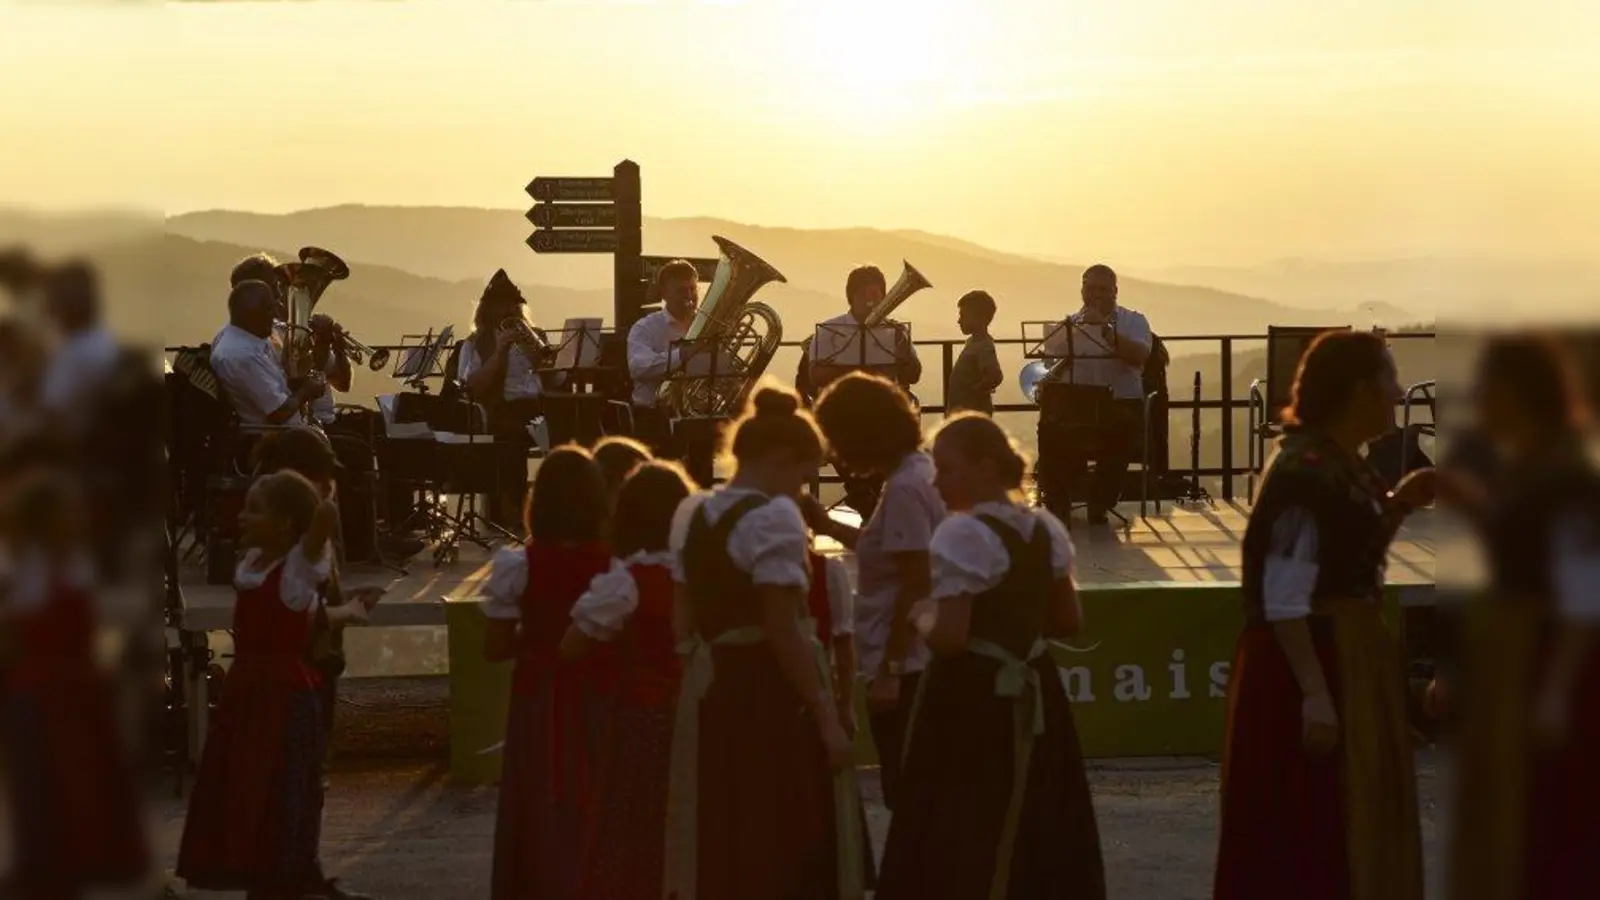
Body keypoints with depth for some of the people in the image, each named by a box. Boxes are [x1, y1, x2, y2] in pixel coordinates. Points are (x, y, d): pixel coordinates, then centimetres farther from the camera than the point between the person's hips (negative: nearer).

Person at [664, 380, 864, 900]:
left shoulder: (690, 514, 11)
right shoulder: (774, 516, -13)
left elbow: (682, 624, 13)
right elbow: (783, 632, -18)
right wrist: (826, 716, -15)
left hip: (708, 691, 8)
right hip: (769, 693, -8)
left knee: (718, 853, 13)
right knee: (789, 854, 0)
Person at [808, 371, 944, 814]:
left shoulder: (904, 488, -20)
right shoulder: (915, 471, 9)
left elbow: (916, 586, -22)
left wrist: (889, 670, -20)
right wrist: (829, 526, 12)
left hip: (904, 666, -10)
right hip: (911, 660, 10)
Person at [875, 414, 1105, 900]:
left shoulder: (962, 533, -17)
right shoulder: (1044, 528, 7)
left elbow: (948, 638, -22)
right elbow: (1069, 620, 14)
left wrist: (922, 615, -3)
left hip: (971, 699, -8)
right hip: (1031, 696, 8)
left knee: (960, 842, 1)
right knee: (1041, 836, 14)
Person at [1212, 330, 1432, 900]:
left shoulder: (1344, 464, 9)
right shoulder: (1306, 472, -20)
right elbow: (1283, 601, -24)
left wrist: (1399, 504, 7)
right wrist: (1313, 693, -26)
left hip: (1350, 655, 10)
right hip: (1310, 660, -10)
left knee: (1353, 826, 18)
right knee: (1306, 837, -1)